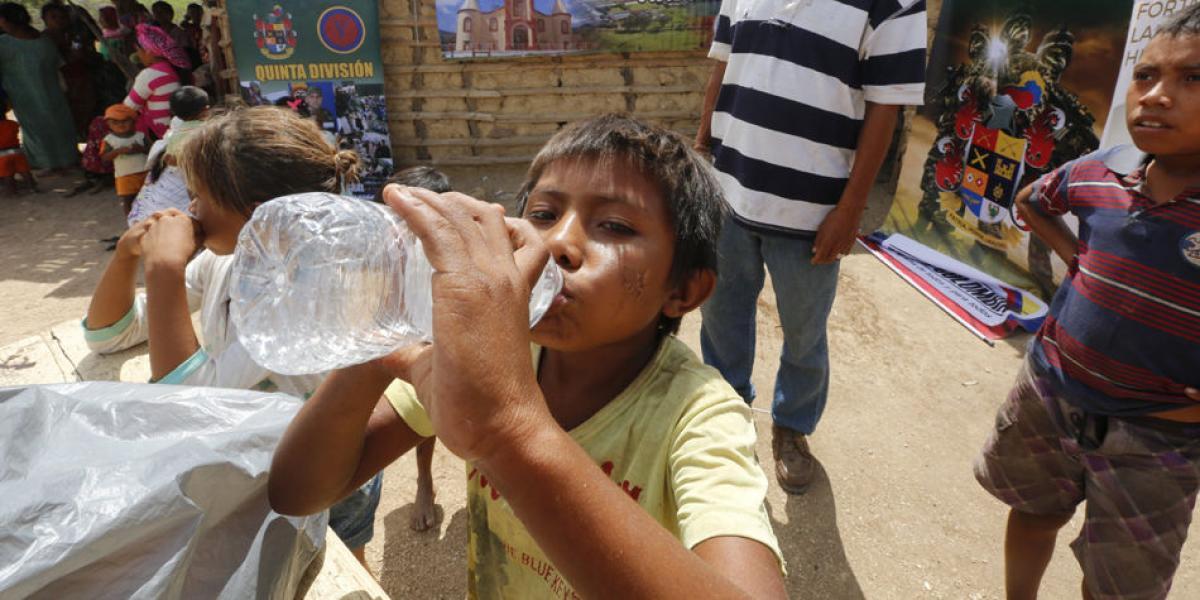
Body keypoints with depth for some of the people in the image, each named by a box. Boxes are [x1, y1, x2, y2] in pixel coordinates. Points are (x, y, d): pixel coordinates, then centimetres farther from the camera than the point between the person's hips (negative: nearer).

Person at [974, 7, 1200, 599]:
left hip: (1153, 441, -3)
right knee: (1034, 512, 26)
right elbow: (1029, 201, 17)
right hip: (1046, 394, 4)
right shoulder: (1098, 172, -7)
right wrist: (1073, 255, 1)